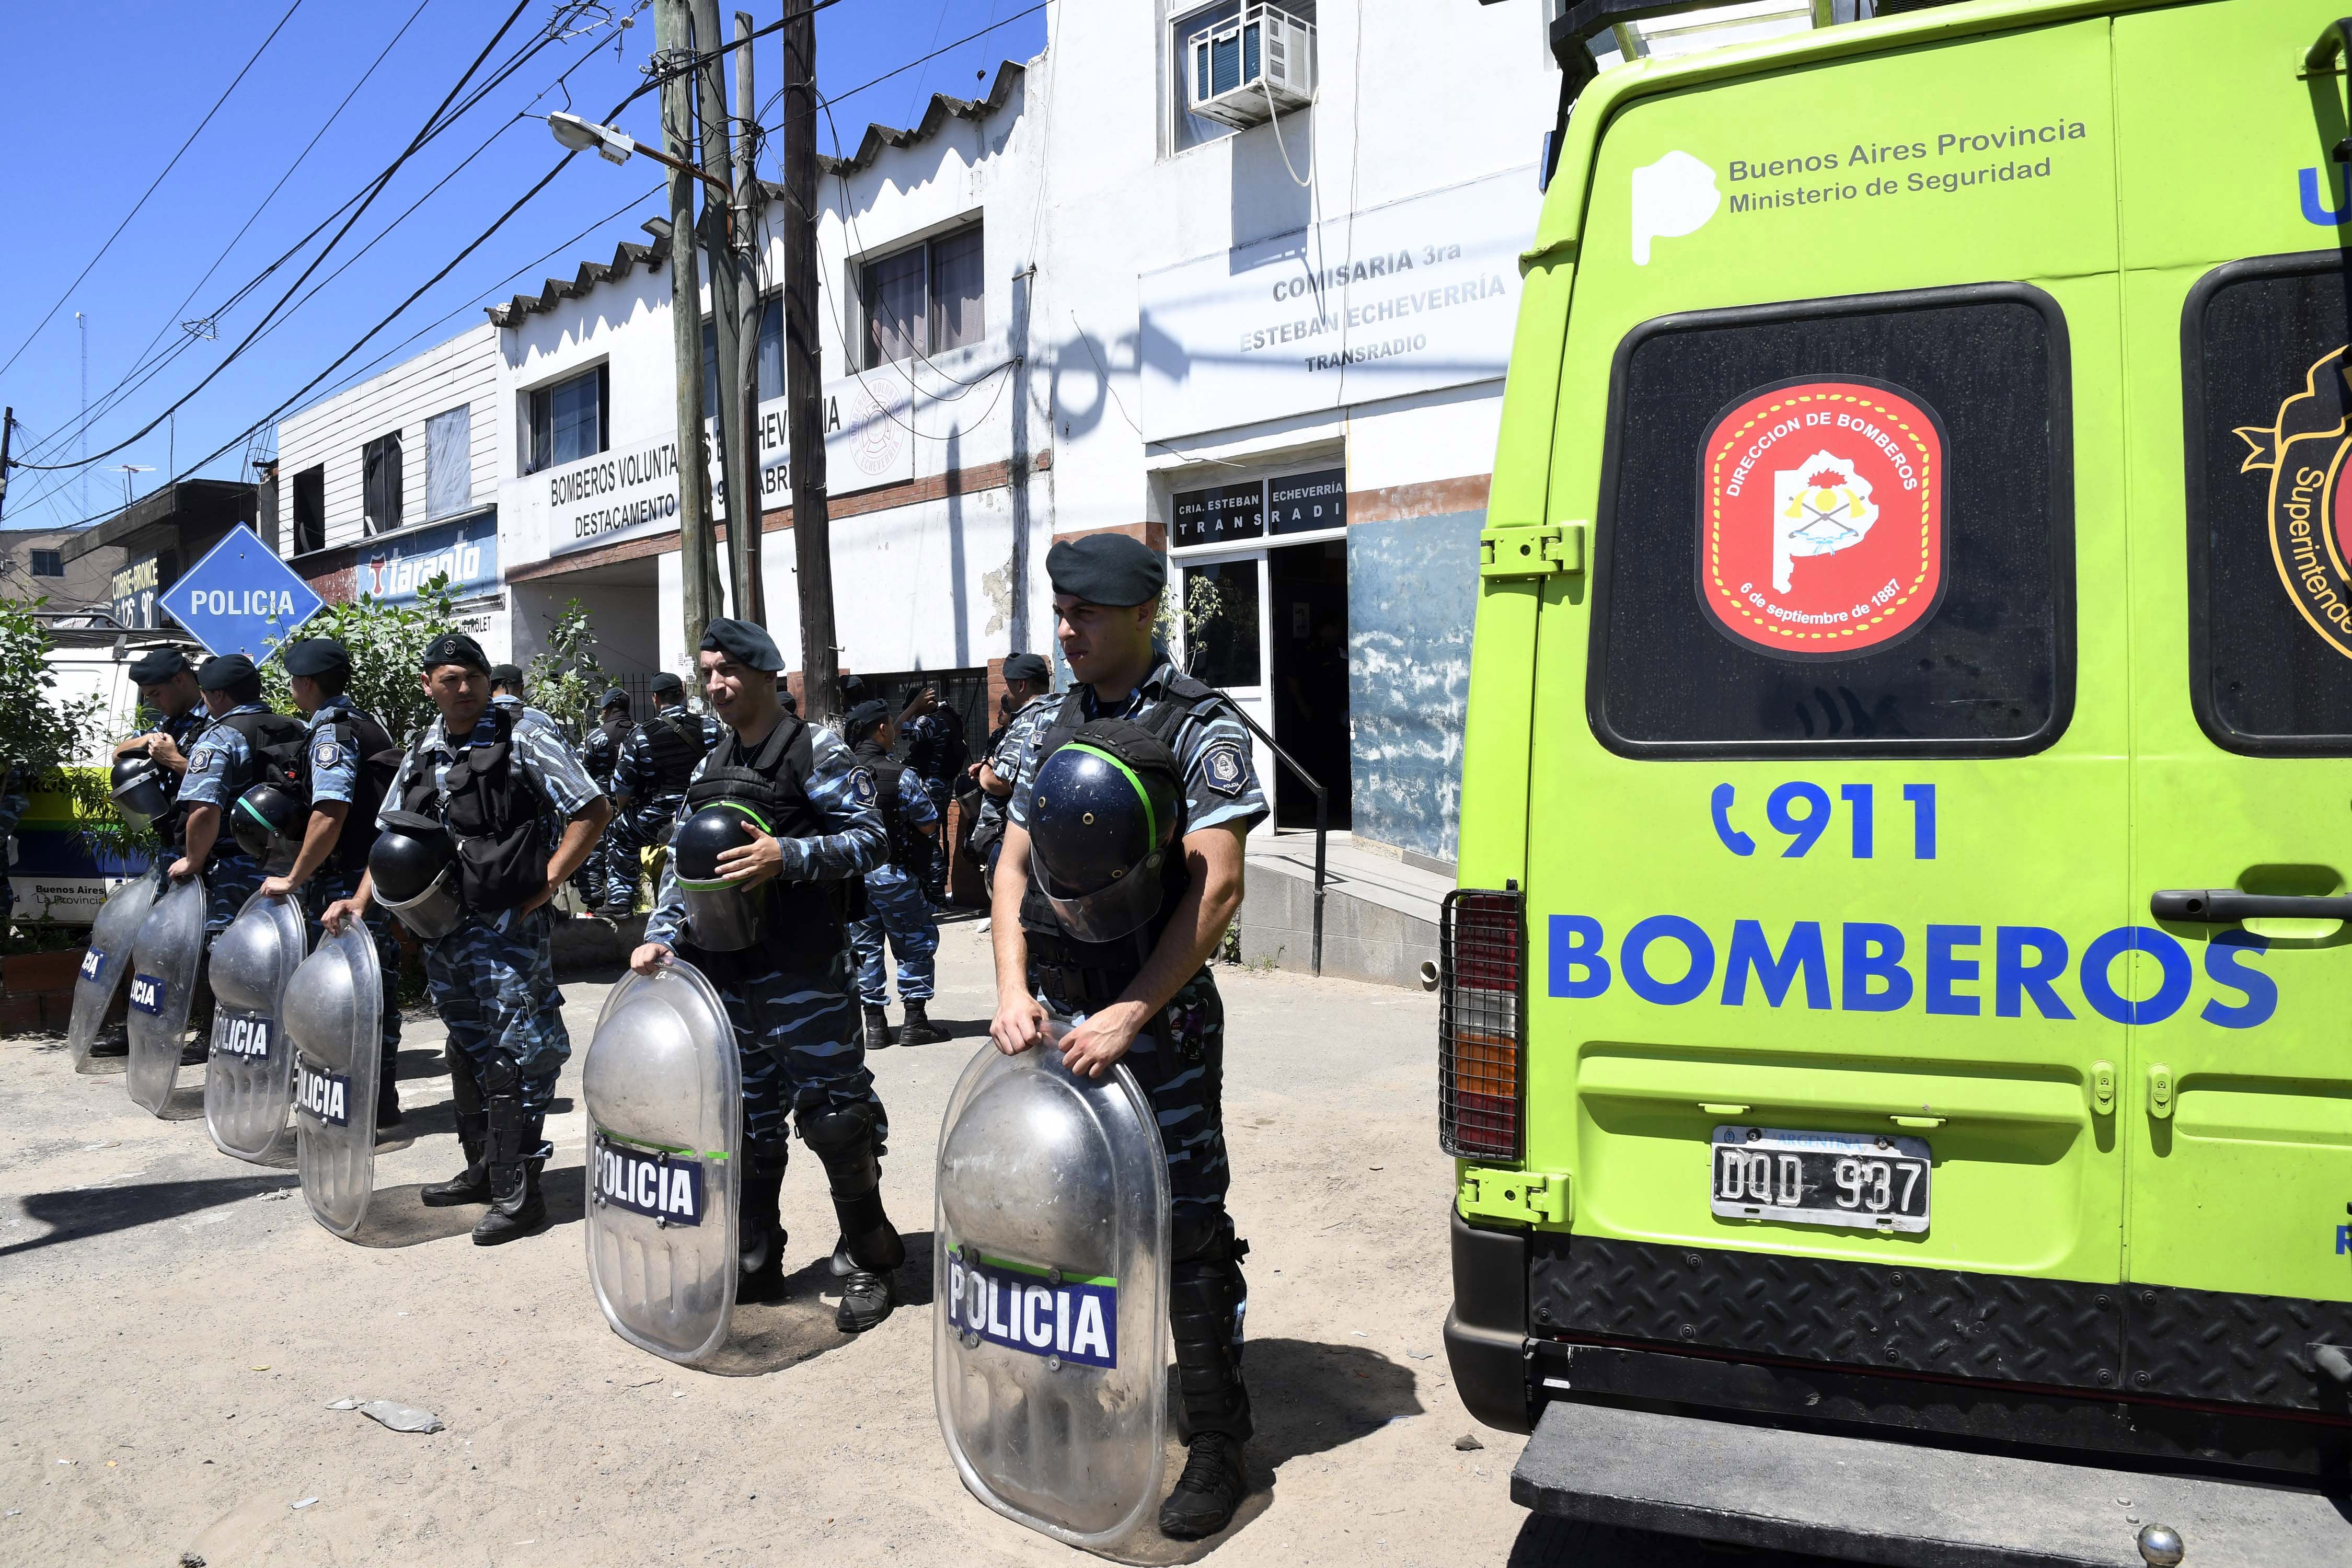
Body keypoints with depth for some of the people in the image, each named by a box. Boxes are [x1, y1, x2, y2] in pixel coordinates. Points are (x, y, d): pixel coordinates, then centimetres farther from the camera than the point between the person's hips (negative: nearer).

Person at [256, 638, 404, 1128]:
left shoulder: (331, 730, -12)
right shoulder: (366, 722, 18)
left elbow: (331, 812, -24)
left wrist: (293, 878, -18)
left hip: (346, 883, -10)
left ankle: (369, 1106, 0)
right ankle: (382, 1101, 21)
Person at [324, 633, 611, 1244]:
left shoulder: (525, 740, -7)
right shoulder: (421, 754, 13)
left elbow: (594, 810, -10)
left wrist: (545, 884, -13)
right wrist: (360, 901, 9)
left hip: (509, 926, -7)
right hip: (443, 929, 7)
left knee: (513, 1056, -5)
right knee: (467, 1051, 17)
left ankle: (517, 1191, 1)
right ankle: (482, 1170, 31)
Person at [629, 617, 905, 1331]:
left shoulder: (817, 752, -3)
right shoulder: (710, 769, 17)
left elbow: (868, 837, -11)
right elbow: (681, 861, 18)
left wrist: (785, 856, -22)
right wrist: (662, 935, 4)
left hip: (804, 973, -6)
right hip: (725, 971, 7)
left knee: (834, 1117, -3)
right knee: (745, 1122, 13)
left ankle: (868, 1263, 12)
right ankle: (754, 1262, 26)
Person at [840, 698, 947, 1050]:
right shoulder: (900, 775, -16)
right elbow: (928, 822, -9)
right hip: (893, 873, -5)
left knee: (864, 947, 12)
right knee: (916, 944, 7)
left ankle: (875, 1024, 15)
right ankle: (915, 1021, 8)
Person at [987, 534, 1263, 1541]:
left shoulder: (1198, 728, -7)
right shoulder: (1056, 726, 12)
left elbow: (1215, 891, -14)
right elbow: (1014, 864, 13)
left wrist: (1128, 1017, -17)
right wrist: (1014, 990, -1)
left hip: (1159, 1020, -6)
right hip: (1058, 1015, 6)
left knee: (1186, 1230, -1)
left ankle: (1216, 1448, 11)